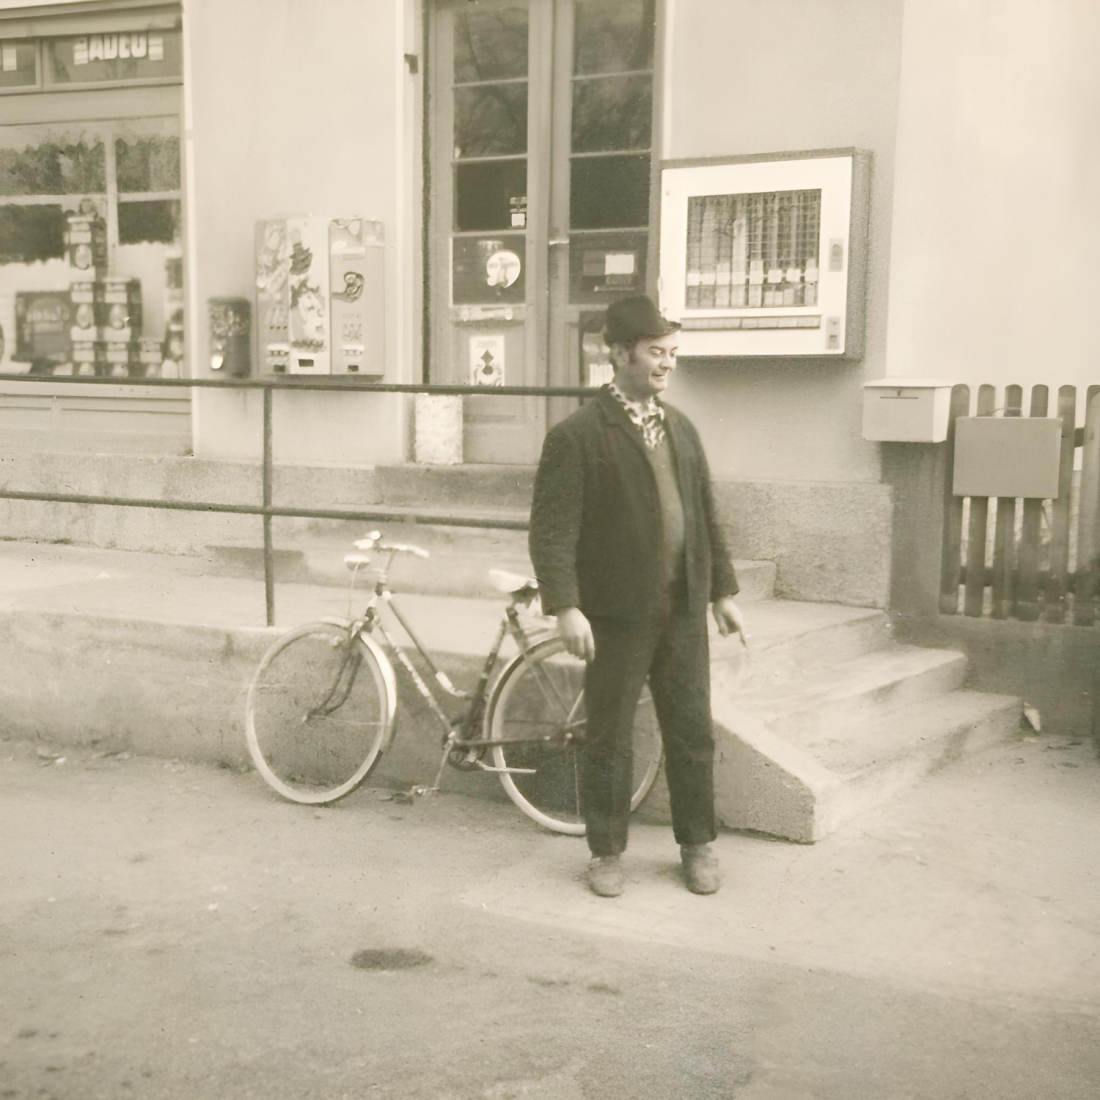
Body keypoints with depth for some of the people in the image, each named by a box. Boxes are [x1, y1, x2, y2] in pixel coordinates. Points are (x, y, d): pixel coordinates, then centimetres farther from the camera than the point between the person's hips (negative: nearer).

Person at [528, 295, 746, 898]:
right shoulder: (577, 435, -9)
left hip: (683, 609, 5)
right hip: (618, 615, -5)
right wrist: (565, 605, -23)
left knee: (692, 733, 12)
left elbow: (705, 514, 17)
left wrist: (723, 589, 16)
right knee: (609, 739, 6)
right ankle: (606, 852, 21)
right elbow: (552, 529, -14)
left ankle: (697, 845, 27)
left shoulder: (681, 427, 12)